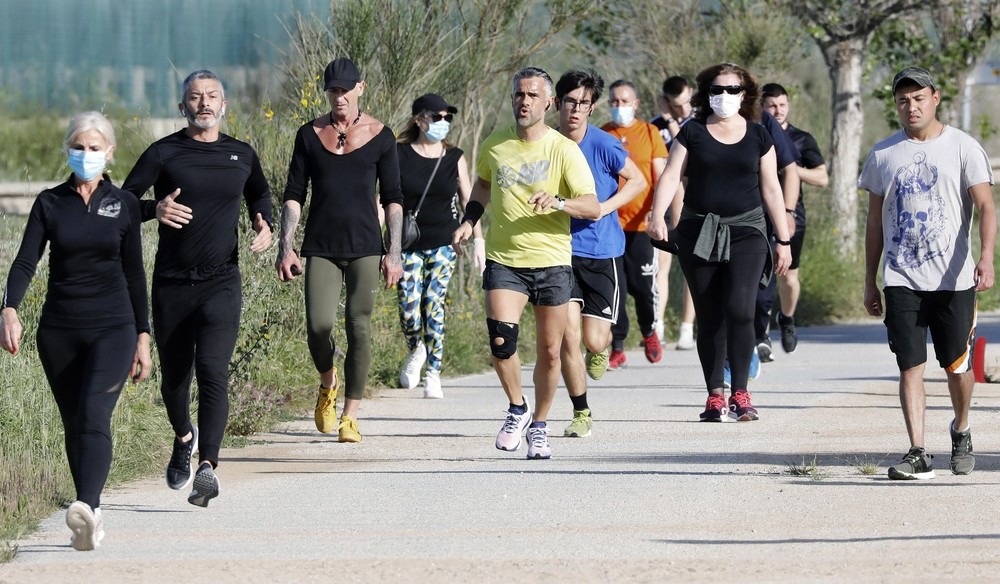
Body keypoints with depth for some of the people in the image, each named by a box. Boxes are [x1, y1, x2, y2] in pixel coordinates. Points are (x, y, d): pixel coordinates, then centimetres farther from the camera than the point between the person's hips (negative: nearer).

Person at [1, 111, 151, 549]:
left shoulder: (123, 205, 5)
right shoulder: (49, 203, 5)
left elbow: (134, 273, 10)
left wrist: (143, 337, 8)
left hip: (112, 327, -2)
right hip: (59, 329, 2)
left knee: (94, 415, -21)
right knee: (73, 425, 7)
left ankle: (86, 510, -38)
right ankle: (90, 518, 18)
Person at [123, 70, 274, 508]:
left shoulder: (242, 156, 8)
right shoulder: (164, 154, -1)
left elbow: (259, 194, 29)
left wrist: (264, 226, 8)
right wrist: (154, 209, -23)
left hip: (221, 283, 0)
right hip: (171, 285, 0)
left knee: (213, 371, -17)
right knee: (174, 376, 12)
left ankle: (207, 468, -28)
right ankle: (184, 438, 44)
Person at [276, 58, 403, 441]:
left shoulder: (380, 136, 4)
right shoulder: (310, 135, 7)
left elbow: (392, 198, 6)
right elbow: (294, 194, 8)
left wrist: (394, 252, -1)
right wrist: (286, 246, -2)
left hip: (365, 248, -1)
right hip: (321, 248, 1)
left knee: (358, 327, -8)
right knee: (318, 326, -11)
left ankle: (350, 417, -1)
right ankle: (327, 385, 21)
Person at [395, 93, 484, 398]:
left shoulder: (454, 158, 4)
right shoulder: (399, 154, -2)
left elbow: (468, 200, 9)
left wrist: (479, 239, 4)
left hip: (443, 244, 0)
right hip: (408, 244, 0)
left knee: (434, 307, -9)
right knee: (409, 310, -5)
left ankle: (434, 374, 1)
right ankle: (416, 352, 27)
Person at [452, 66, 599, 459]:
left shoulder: (563, 150, -7)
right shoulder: (494, 145, 4)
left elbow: (593, 208, -13)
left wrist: (558, 202, -30)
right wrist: (469, 220, 13)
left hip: (552, 263, -1)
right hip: (503, 261, 1)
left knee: (549, 352, 4)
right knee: (500, 339, -19)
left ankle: (539, 426, 24)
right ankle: (517, 409, 6)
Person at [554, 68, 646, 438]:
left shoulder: (602, 144, -12)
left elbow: (637, 181, -2)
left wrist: (604, 207, -14)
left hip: (601, 251, -1)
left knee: (594, 340, -3)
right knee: (568, 334, -10)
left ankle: (601, 348, 37)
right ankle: (581, 414, 5)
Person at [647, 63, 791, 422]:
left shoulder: (758, 136, 8)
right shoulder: (693, 133, 5)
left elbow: (771, 189, 11)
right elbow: (671, 177, -3)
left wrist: (784, 241, 11)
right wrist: (657, 216, -21)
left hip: (745, 231, -1)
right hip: (698, 232, 1)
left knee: (739, 308, -17)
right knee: (709, 317, 1)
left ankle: (740, 393, -9)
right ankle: (715, 396, 7)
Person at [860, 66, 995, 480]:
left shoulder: (963, 148, 0)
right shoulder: (883, 154, 9)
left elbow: (985, 206, -8)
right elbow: (875, 220, 15)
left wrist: (986, 256, -25)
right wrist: (870, 282, 12)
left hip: (953, 278, -2)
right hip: (901, 280, 2)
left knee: (957, 365, 5)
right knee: (910, 366, -6)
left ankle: (961, 431, 32)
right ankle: (918, 454, -9)